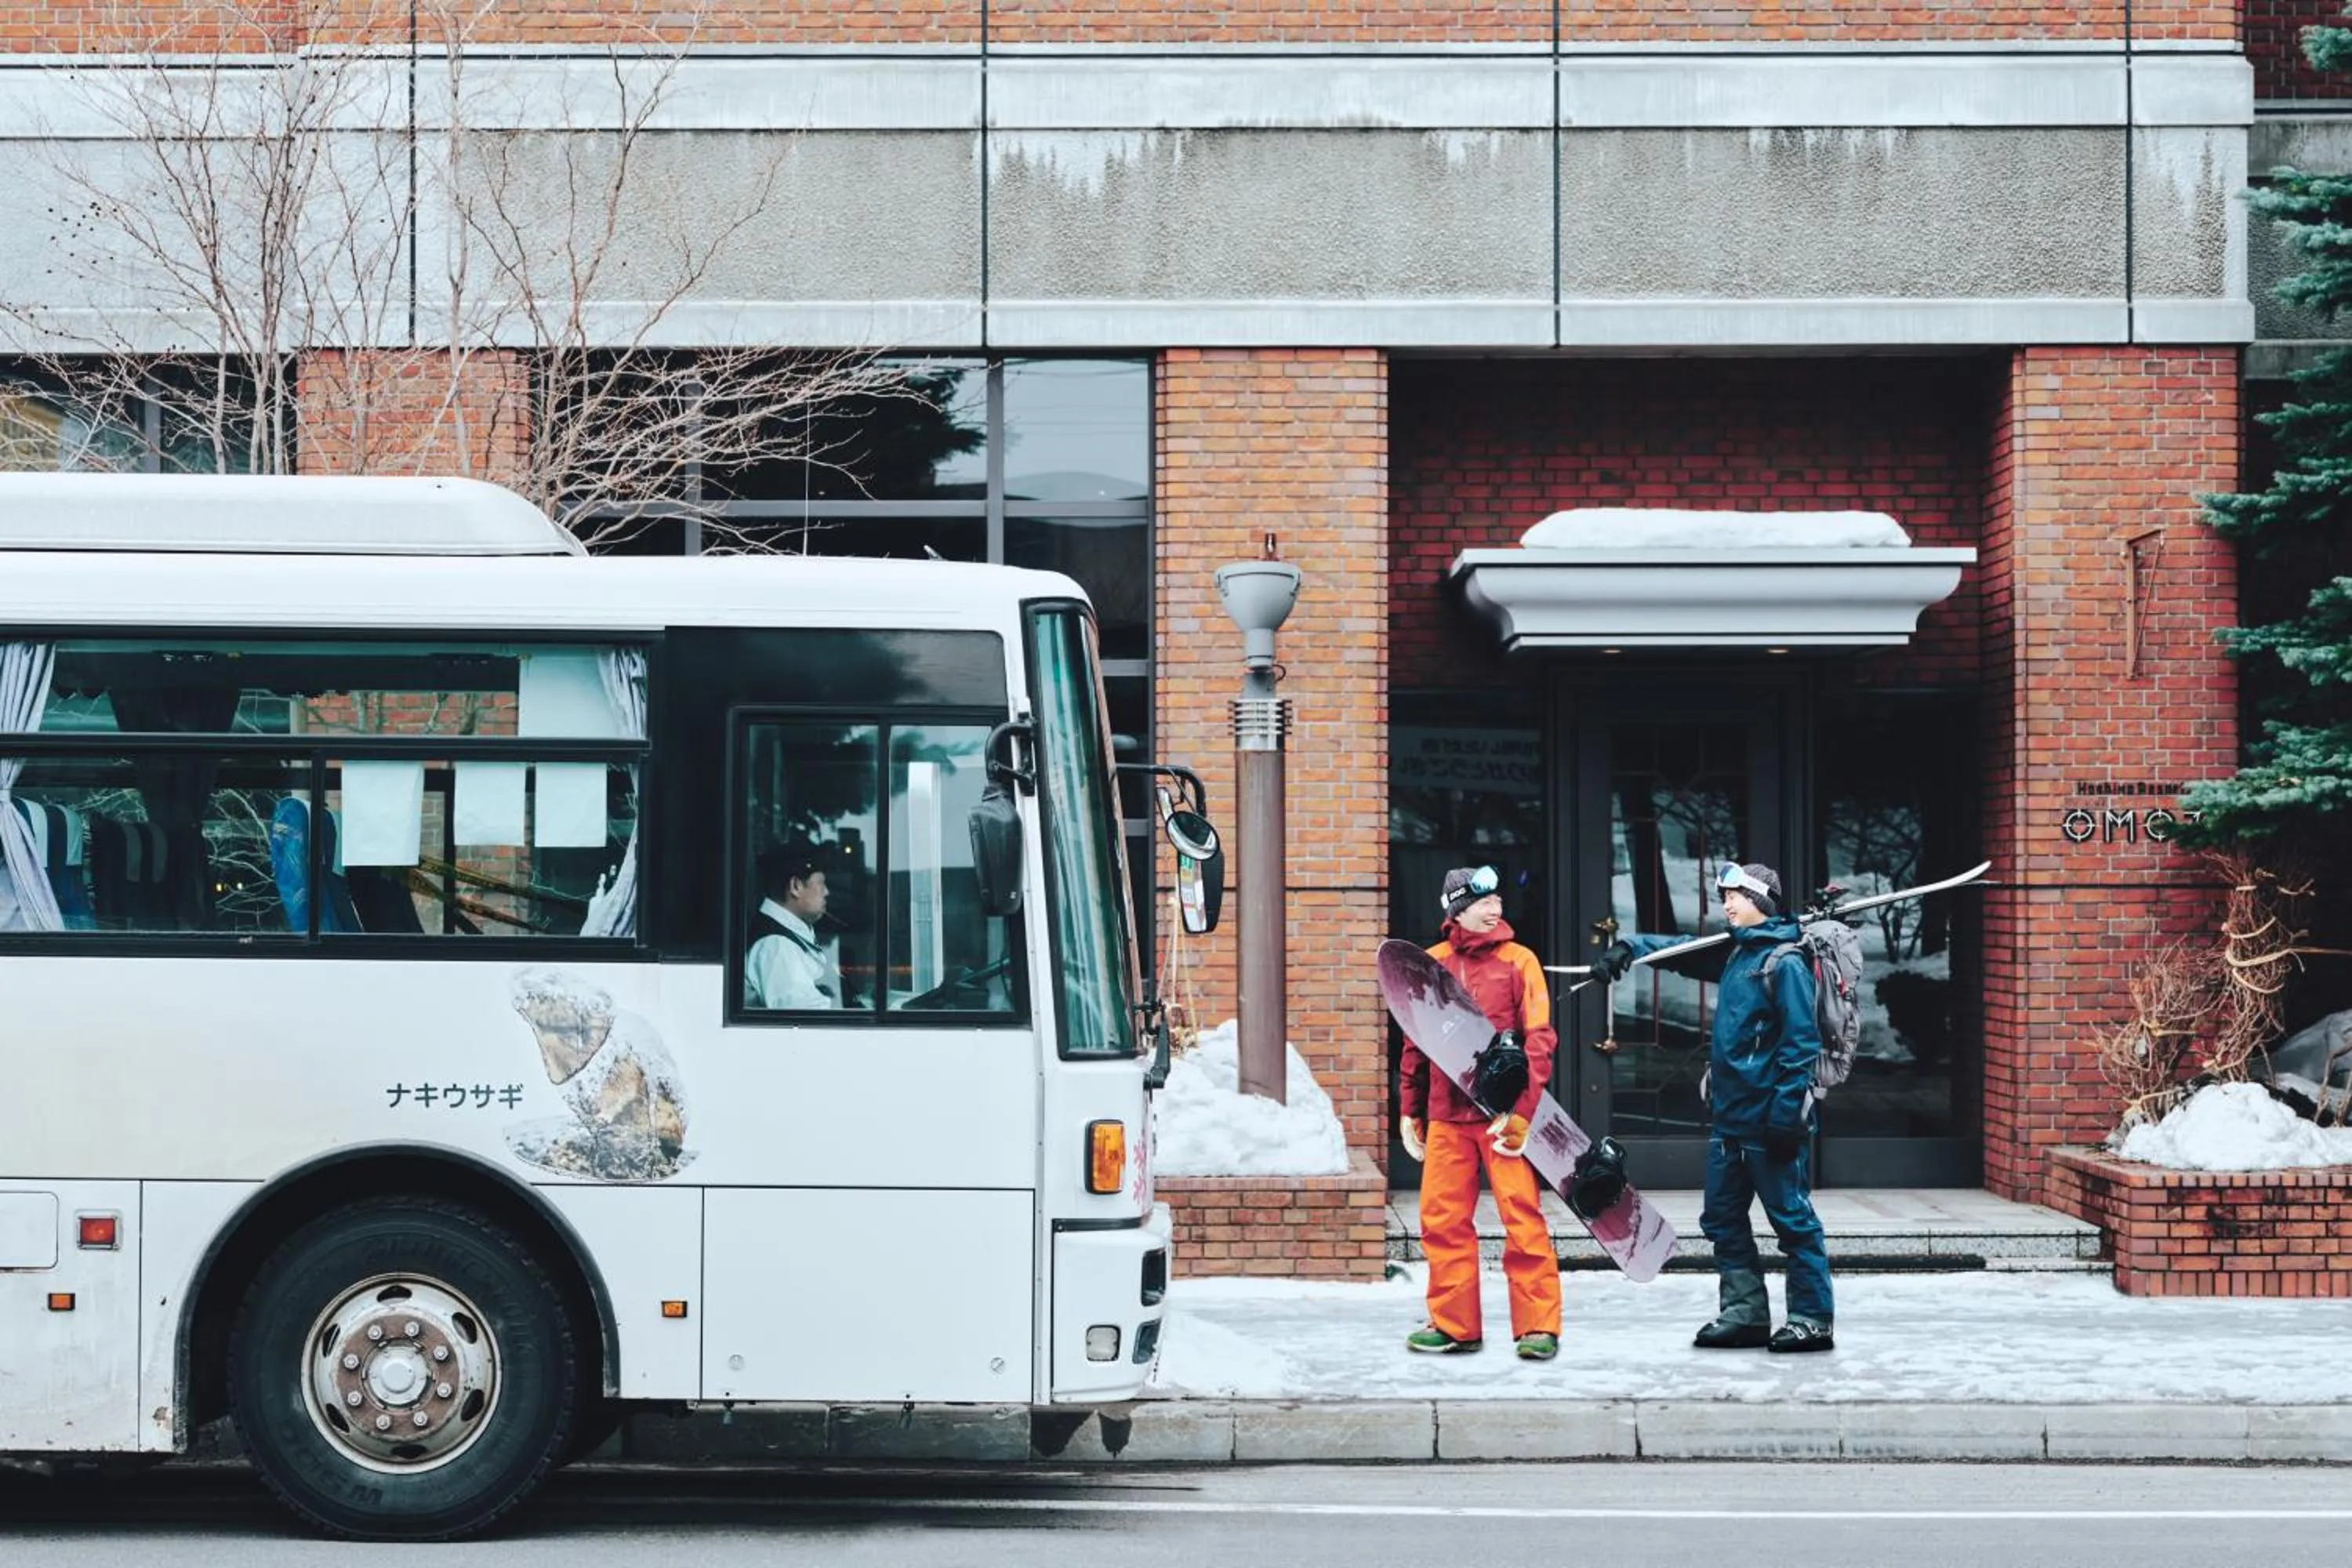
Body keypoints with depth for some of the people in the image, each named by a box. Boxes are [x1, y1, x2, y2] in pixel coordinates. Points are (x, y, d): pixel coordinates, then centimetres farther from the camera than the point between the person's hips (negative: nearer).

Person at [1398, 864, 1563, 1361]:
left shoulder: (1518, 962, 0)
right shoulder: (1431, 964, 8)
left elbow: (1538, 1040, -5)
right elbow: (1415, 1044, 14)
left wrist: (1522, 1111, -13)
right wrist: (1409, 1111, 13)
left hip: (1502, 1115, -3)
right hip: (1446, 1116, 4)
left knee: (1522, 1219, -7)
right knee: (1443, 1220, 5)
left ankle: (1538, 1326, -1)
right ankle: (1454, 1325, 15)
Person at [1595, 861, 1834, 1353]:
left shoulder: (1785, 962, -12)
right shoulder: (1735, 954, 15)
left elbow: (1801, 1041, -16)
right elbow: (1682, 947, 30)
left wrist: (1786, 1110, -21)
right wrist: (1630, 946, 14)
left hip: (1769, 1120, -9)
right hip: (1730, 1115, 10)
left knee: (1792, 1218, -3)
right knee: (1722, 1219, 12)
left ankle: (1811, 1320, 2)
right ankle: (1744, 1313, 19)